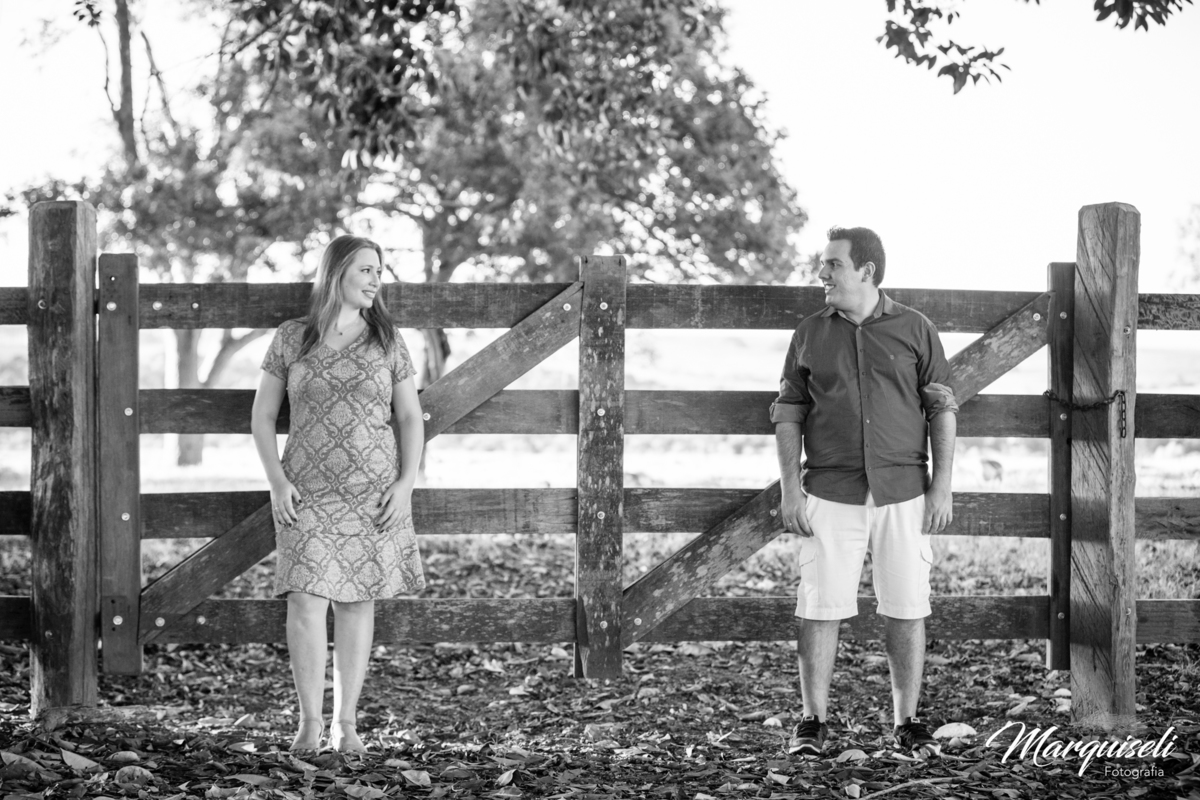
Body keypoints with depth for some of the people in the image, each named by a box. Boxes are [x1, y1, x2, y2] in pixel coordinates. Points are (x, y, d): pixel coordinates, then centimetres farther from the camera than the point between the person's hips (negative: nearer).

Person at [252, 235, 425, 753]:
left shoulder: (386, 341, 5)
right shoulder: (291, 339, 3)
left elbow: (410, 418, 8)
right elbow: (262, 417, 6)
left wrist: (405, 484, -4)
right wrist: (276, 481, -6)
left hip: (372, 494, 1)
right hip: (307, 495, -1)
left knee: (357, 602, 4)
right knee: (306, 602, -10)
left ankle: (345, 722, 12)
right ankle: (309, 720, -2)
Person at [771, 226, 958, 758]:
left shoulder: (915, 330, 3)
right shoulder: (810, 334, 6)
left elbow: (942, 410, 4)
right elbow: (788, 415, 7)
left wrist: (942, 487, -2)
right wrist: (790, 489, -2)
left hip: (902, 494, -1)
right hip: (830, 495, 1)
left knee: (906, 609, 2)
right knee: (820, 607, -1)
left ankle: (907, 722, 12)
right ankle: (814, 721, 8)